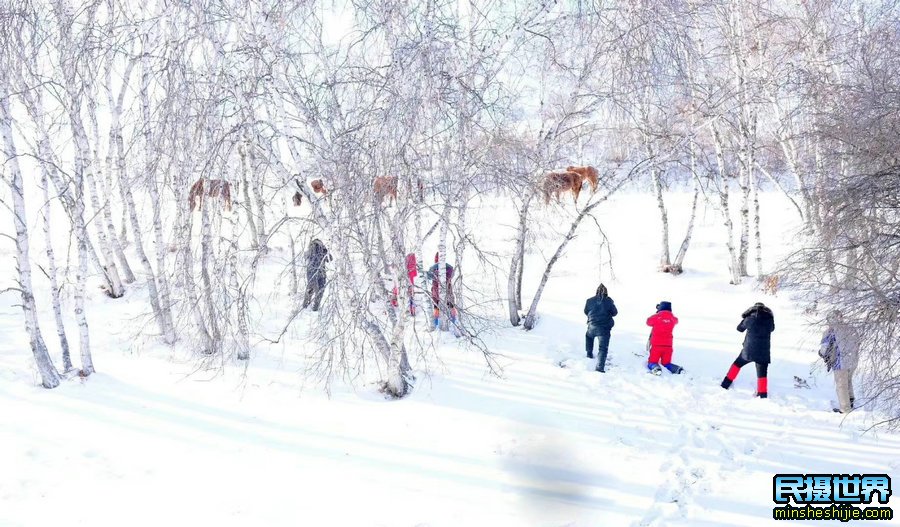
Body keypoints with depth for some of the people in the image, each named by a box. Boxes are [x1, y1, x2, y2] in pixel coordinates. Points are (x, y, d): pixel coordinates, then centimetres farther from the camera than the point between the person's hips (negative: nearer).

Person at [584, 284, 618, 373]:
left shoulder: (590, 300, -1)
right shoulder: (609, 301, -6)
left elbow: (586, 312, 13)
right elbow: (615, 312, 6)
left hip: (592, 326, 3)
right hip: (604, 328, -2)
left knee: (589, 336, 36)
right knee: (603, 348, -1)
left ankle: (589, 353, 40)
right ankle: (600, 367, -13)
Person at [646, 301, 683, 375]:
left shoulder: (656, 317, -5)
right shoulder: (673, 318, 4)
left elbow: (648, 322, 16)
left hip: (656, 344, -3)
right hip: (668, 345, 3)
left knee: (652, 363, 5)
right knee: (666, 363, 15)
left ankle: (655, 367, -30)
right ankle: (677, 369, -15)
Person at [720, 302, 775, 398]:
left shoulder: (750, 318, -8)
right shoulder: (770, 319, -3)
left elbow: (740, 328, 9)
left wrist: (745, 319, 23)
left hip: (749, 350, 0)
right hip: (764, 352, 0)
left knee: (737, 364, 20)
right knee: (762, 374, 6)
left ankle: (726, 384, 22)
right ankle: (763, 395, 5)